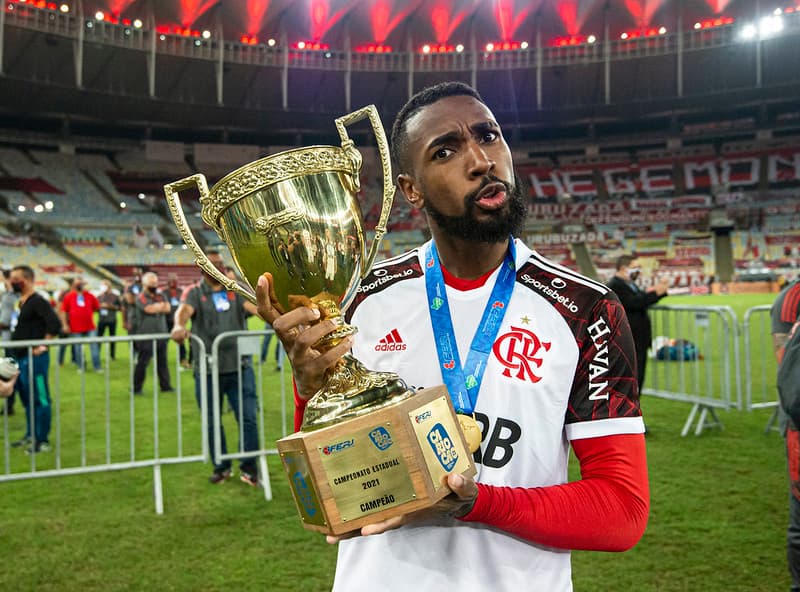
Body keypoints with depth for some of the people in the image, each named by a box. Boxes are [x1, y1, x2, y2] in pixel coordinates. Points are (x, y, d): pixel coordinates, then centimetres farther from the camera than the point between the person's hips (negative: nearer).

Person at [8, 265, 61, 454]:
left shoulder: (37, 301, -15)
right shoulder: (21, 302, 14)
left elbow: (55, 323, -25)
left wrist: (42, 346, -20)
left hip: (34, 358, -10)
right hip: (20, 357, 10)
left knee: (40, 400, -4)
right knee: (27, 398, 18)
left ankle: (43, 441, 1)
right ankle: (31, 435, 30)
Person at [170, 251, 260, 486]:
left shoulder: (236, 290, 7)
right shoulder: (194, 292, 2)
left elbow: (254, 305, -10)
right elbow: (184, 309, -19)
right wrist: (179, 326, -42)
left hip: (240, 366, 1)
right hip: (207, 369, -1)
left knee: (248, 418, 0)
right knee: (212, 421, 9)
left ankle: (249, 467, 15)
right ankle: (221, 467, 27)